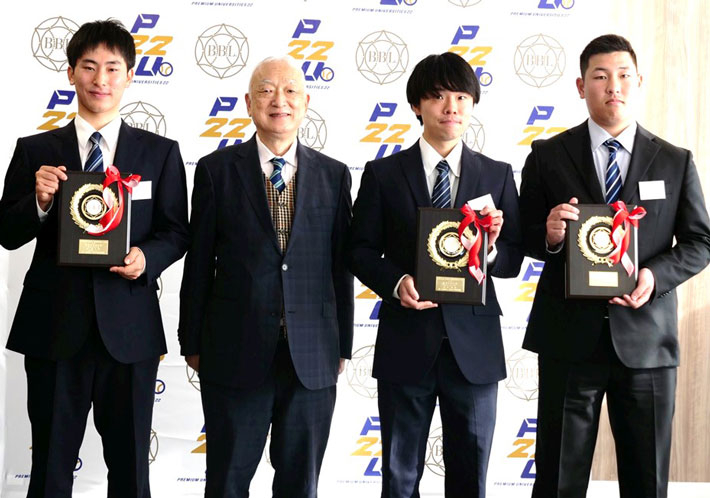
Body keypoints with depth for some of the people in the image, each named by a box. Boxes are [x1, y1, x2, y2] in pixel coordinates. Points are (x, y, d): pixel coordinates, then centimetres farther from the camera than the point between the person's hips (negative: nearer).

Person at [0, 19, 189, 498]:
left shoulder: (160, 152, 6)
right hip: (54, 328, 0)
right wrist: (40, 202, -15)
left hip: (128, 328, 0)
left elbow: (177, 233, 5)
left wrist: (148, 257, -15)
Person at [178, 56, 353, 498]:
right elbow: (198, 263, 2)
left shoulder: (334, 175, 5)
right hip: (235, 354, -1)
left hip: (312, 358, 1)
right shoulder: (217, 169, 1)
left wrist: (343, 346, 6)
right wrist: (192, 344, 2)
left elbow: (342, 265, 6)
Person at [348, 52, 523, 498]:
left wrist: (490, 251, -17)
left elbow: (514, 260, 5)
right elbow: (361, 251, 3)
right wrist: (397, 283, -15)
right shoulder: (383, 174, 3)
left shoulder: (497, 175, 7)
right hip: (406, 343, -1)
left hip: (474, 344, 1)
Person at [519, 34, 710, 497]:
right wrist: (549, 236, -16)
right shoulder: (548, 156, 3)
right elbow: (525, 236, 7)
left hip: (647, 338, 1)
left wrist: (656, 275, -12)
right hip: (569, 337, -1)